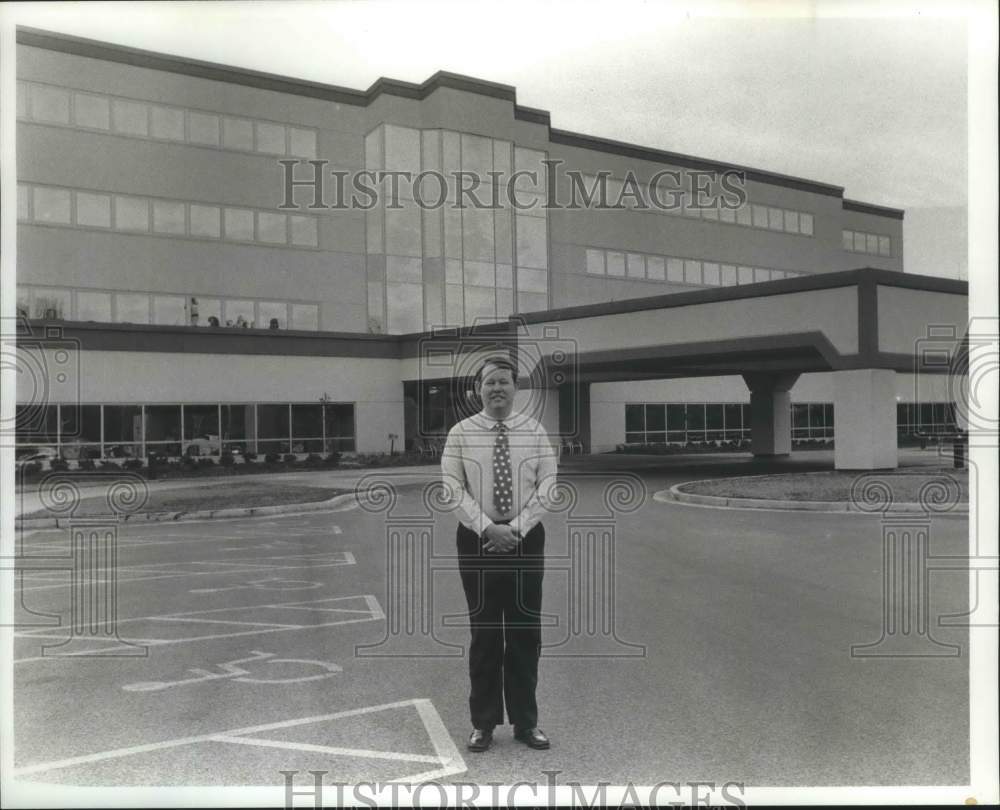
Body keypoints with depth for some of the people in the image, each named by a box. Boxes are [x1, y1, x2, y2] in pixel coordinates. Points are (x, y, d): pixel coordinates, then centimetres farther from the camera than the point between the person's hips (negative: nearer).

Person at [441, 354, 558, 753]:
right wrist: (487, 528, -16)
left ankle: (526, 721, 22)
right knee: (484, 632, 6)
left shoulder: (535, 432, 2)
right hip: (477, 539, -1)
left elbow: (547, 486, -3)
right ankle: (483, 723, 20)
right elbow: (453, 489, -6)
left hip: (526, 539, 1)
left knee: (525, 631, 8)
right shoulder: (460, 434, -1)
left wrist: (515, 529, -13)